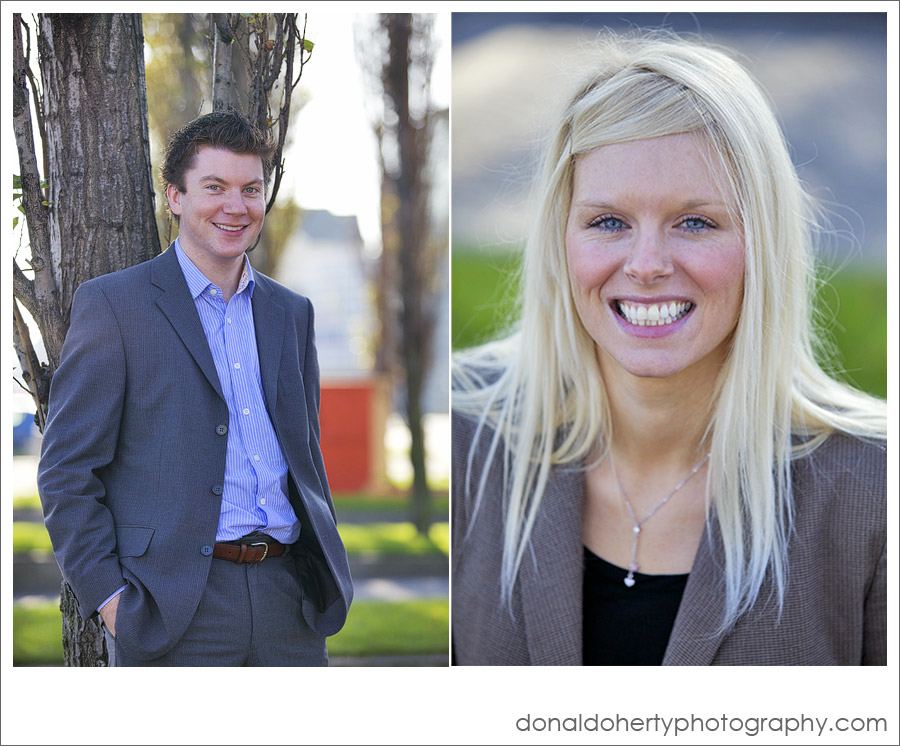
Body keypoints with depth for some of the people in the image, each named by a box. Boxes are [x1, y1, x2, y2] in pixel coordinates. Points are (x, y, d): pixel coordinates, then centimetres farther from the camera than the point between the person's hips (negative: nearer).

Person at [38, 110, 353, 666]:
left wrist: (328, 574, 13)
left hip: (289, 598, 5)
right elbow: (67, 469, -3)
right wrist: (108, 595, -11)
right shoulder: (112, 304, -1)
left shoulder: (291, 313, 16)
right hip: (176, 609, -5)